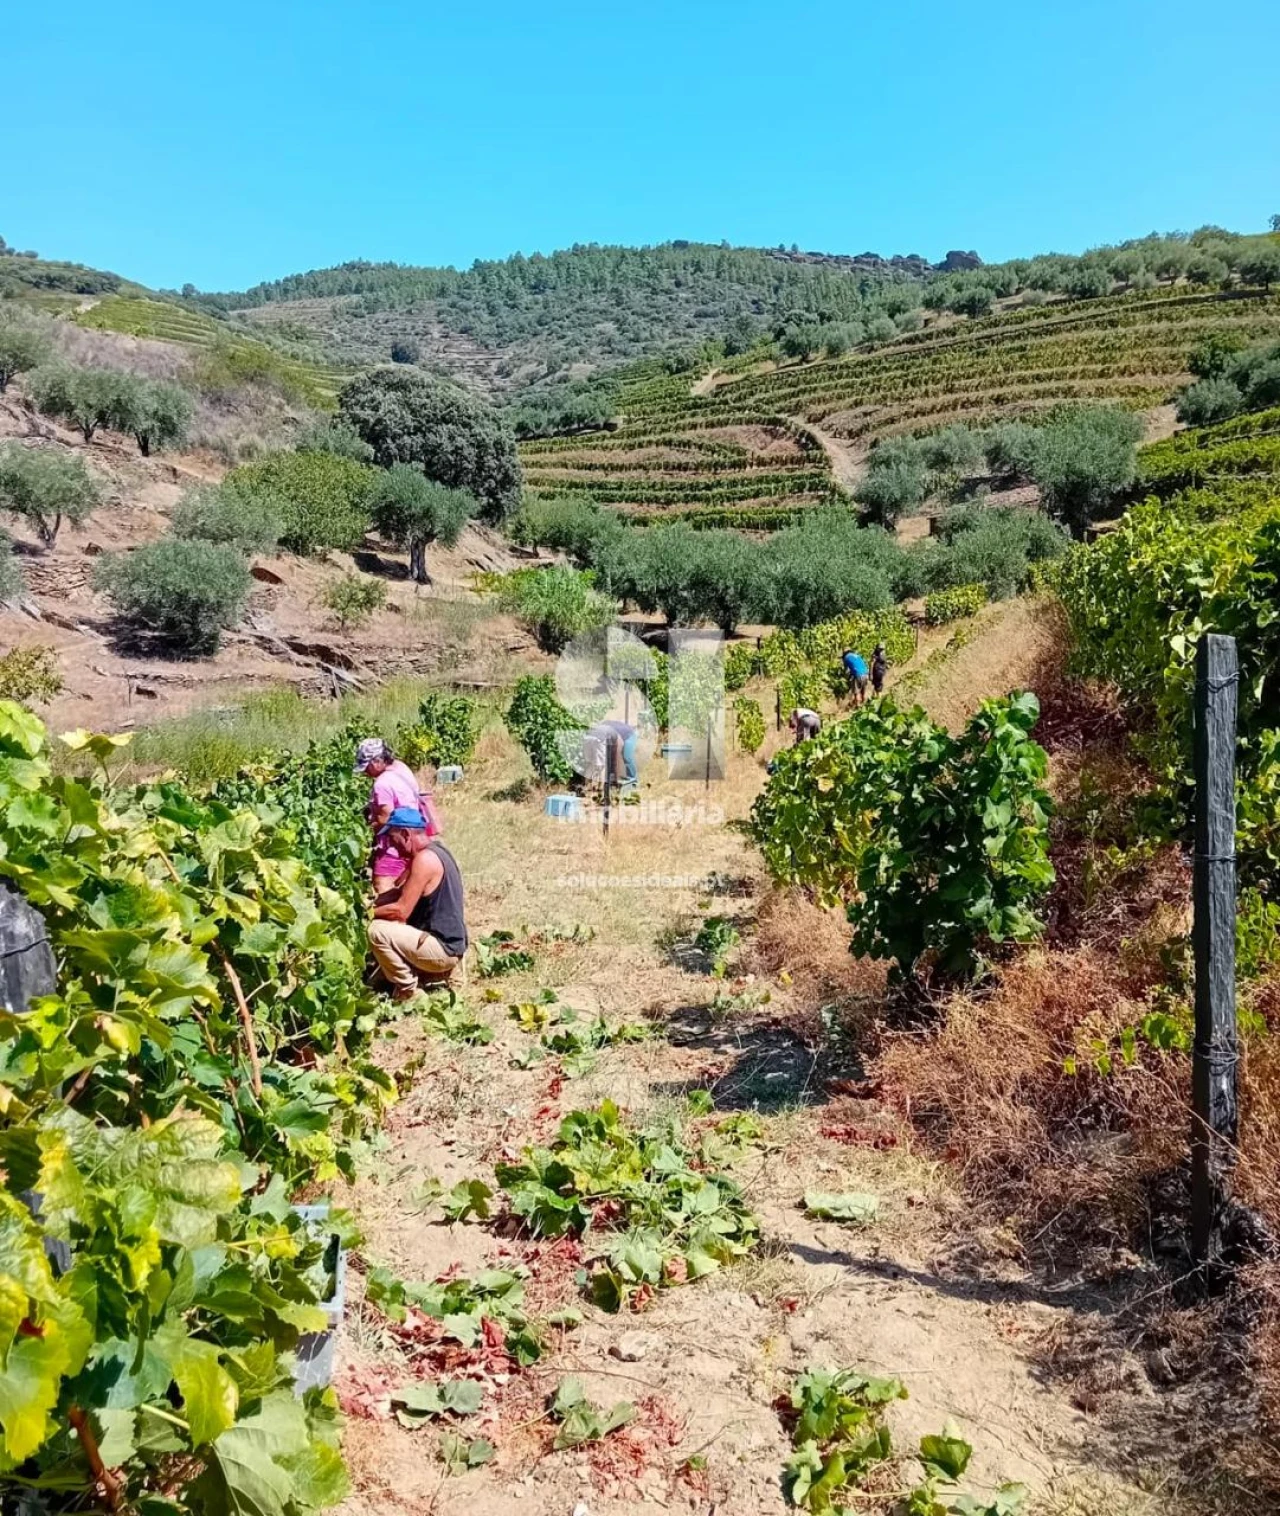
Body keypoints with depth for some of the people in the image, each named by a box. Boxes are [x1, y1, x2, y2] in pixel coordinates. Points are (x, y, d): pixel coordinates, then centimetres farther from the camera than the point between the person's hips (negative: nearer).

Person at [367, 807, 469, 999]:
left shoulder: (424, 858, -20)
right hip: (448, 944, 10)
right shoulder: (434, 850, 11)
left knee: (377, 931, -17)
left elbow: (400, 911, -21)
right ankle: (437, 971, 13)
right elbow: (400, 891, 18)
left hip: (443, 948, -10)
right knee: (389, 926, 24)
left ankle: (408, 989, -3)